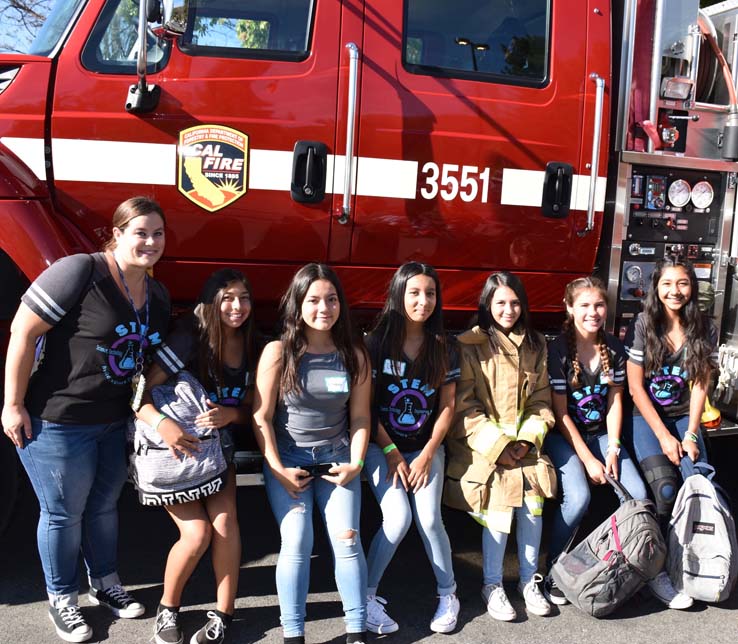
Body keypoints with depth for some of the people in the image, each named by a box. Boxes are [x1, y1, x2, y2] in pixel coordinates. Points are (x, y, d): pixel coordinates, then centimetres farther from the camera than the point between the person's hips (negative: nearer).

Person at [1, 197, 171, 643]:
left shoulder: (158, 296, 5)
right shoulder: (80, 272, -20)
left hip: (116, 422, 7)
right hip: (58, 422, -7)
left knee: (105, 504, 22)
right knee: (64, 512, 10)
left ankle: (106, 584, 42)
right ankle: (62, 600, 31)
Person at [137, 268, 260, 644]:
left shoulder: (250, 349, -1)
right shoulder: (190, 339, -17)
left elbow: (249, 411, 3)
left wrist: (230, 414, -19)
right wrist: (162, 423, -40)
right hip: (172, 453, -4)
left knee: (225, 522, -18)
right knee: (197, 532, -15)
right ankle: (168, 609, 11)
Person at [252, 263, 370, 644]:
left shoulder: (355, 355, 1)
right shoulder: (278, 352, -7)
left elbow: (360, 417, 4)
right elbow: (262, 418, -7)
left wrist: (356, 464, -5)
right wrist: (278, 470, -11)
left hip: (337, 459, 2)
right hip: (288, 459, -2)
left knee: (346, 539, -5)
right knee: (296, 543, -9)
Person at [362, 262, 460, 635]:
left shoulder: (443, 349, 2)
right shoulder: (377, 343, -7)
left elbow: (447, 407, 2)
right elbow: (367, 406, -6)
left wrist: (427, 455, -7)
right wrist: (392, 454, -11)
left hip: (427, 447, 2)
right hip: (382, 445, -2)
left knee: (429, 519, -15)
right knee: (398, 518, -20)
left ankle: (448, 593, 9)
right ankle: (365, 595, -1)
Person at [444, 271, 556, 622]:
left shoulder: (535, 344, 9)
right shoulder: (469, 346, -7)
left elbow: (541, 399, 10)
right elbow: (465, 406, -9)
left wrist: (529, 439, -5)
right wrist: (498, 445, -13)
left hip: (524, 443, 4)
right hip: (483, 445, -4)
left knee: (533, 504, -9)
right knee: (499, 507, -15)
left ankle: (529, 580, 12)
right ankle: (492, 585, 6)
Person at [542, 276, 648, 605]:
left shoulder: (614, 348, 2)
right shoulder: (558, 350, -13)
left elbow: (615, 402, 3)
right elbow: (561, 413, -13)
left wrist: (612, 450, -8)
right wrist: (588, 459, -15)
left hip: (601, 433, 5)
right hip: (563, 436, -5)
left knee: (637, 495, -15)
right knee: (578, 497, -28)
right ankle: (553, 569, -8)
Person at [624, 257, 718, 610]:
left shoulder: (705, 329, 0)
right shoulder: (642, 326, -9)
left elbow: (700, 386, 1)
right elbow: (636, 387, -9)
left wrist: (690, 435, -9)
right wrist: (664, 437, -13)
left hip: (683, 417, 3)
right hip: (646, 417, -3)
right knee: (666, 488, -22)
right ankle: (655, 570, -9)